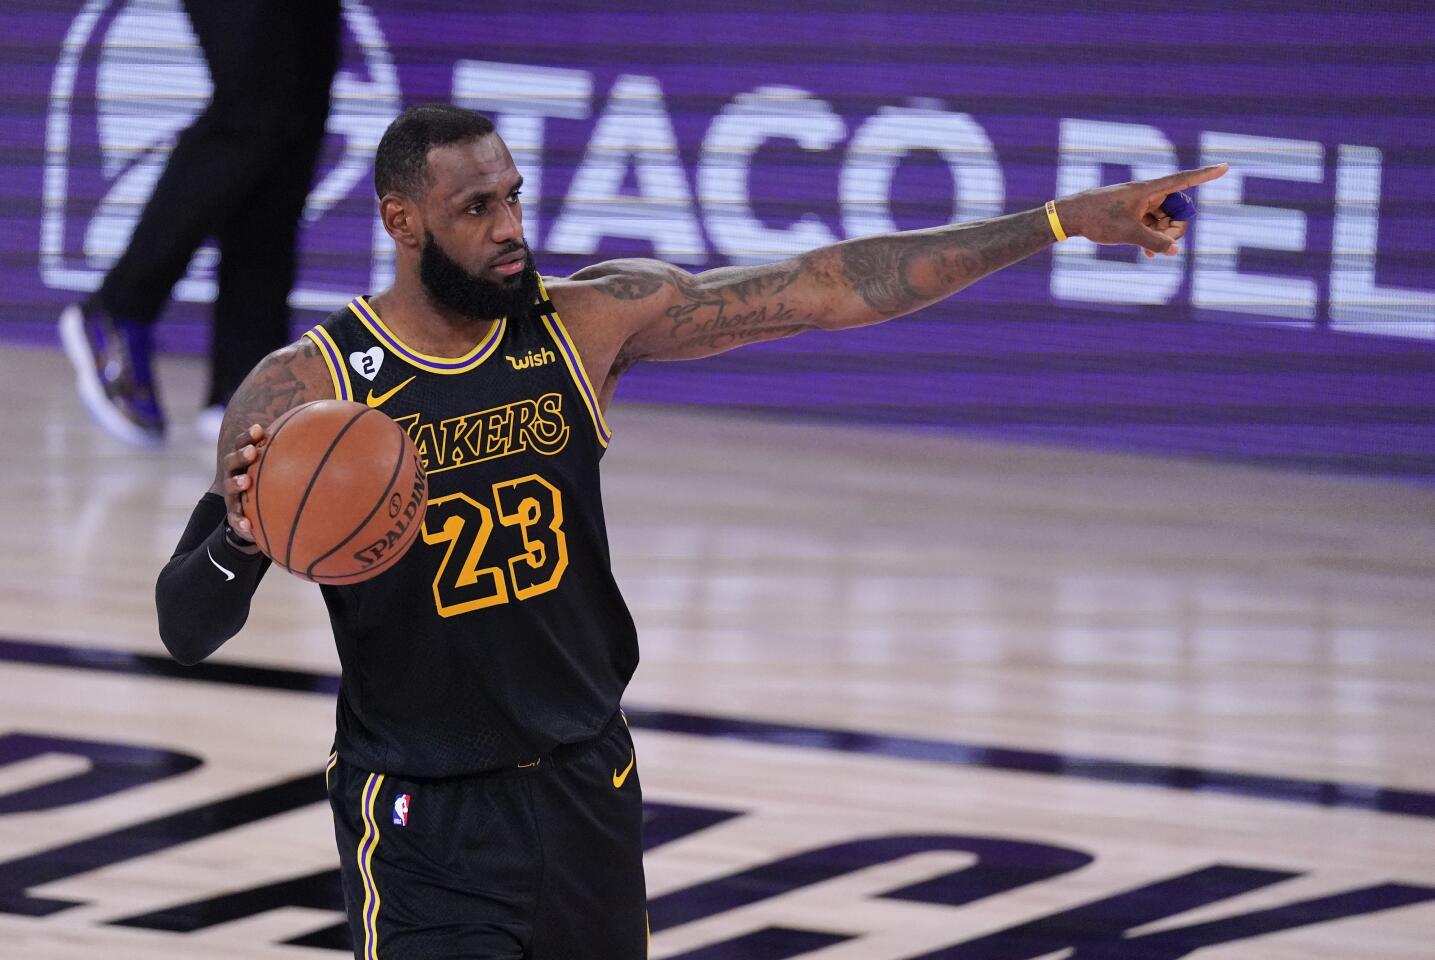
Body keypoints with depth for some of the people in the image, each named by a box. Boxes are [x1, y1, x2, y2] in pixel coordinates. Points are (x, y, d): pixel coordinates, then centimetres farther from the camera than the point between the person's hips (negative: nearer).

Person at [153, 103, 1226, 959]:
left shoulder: (589, 321, -5)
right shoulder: (303, 390, -14)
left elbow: (829, 291, -7)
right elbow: (186, 629, -12)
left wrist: (1065, 221, -11)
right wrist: (239, 540, -36)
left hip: (586, 787, 4)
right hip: (422, 819, -4)